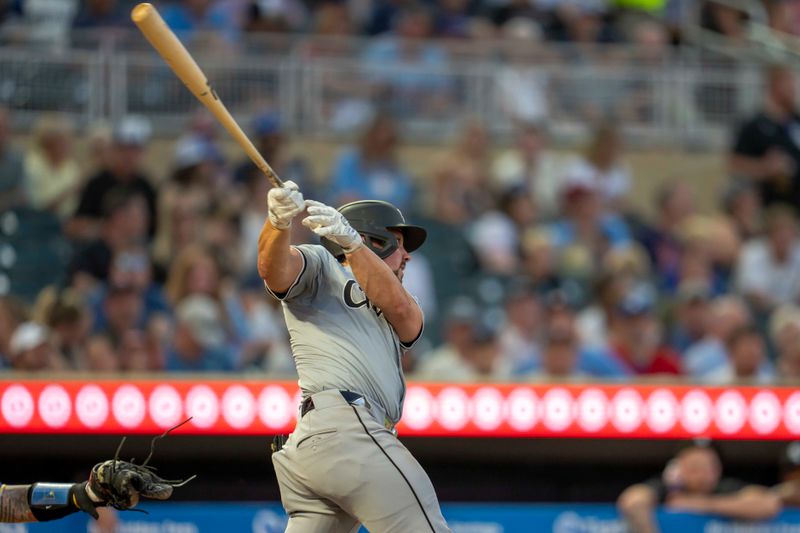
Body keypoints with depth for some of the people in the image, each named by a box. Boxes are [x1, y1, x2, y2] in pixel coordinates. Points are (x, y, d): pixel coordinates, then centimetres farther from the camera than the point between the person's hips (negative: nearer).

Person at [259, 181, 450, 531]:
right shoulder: (317, 266, 15)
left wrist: (350, 241, -10)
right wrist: (278, 223, -29)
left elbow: (398, 306, 7)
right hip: (348, 426, -7)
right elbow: (274, 270, -6)